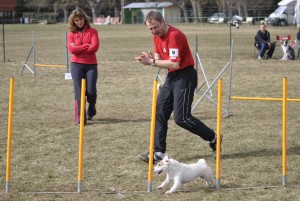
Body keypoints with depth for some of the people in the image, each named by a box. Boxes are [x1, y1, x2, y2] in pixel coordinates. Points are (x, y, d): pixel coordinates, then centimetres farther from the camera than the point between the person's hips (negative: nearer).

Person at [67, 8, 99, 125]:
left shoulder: (92, 31, 5)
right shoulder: (71, 34, 7)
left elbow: (94, 47, -9)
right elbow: (72, 49, -8)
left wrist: (78, 48, -7)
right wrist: (87, 46, -10)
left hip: (91, 65, -1)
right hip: (76, 65, 1)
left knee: (91, 91, -6)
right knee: (79, 92, -6)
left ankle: (91, 110, 24)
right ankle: (80, 117, -5)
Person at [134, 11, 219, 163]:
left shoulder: (174, 36, -22)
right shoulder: (157, 36, 7)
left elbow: (175, 64, -27)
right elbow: (159, 58, 12)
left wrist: (152, 62, -24)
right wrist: (151, 59, -11)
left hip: (185, 76, -9)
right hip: (171, 76, 9)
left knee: (181, 118, -10)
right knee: (160, 113, 3)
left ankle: (213, 138, 9)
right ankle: (159, 153, 6)